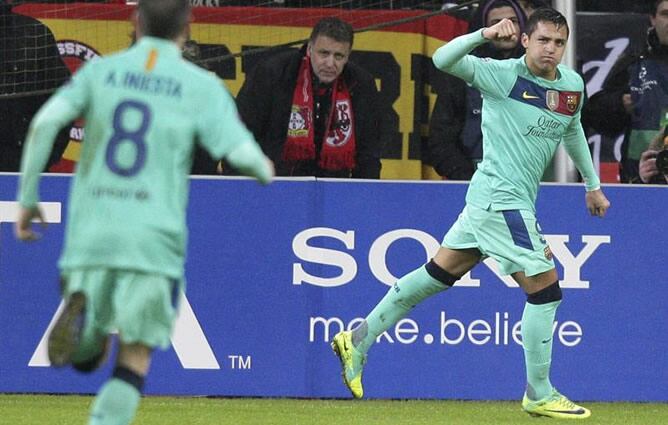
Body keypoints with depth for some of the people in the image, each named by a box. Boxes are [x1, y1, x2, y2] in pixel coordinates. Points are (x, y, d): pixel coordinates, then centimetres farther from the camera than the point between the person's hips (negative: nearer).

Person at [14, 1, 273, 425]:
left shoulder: (100, 71, 8)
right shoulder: (201, 86, 1)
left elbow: (46, 121, -6)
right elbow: (241, 152, -7)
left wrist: (27, 198, 2)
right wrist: (265, 170, 18)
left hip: (90, 235, 2)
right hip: (154, 241, -2)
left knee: (87, 358, 17)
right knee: (134, 363, 7)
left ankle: (78, 314, -19)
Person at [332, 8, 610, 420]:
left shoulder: (573, 84, 10)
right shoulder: (503, 75, -12)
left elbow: (573, 131, 29)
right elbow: (444, 60, -22)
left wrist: (593, 184, 35)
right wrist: (484, 35, -36)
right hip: (501, 197, -8)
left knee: (441, 273, 13)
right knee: (545, 286, -8)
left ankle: (360, 338, 21)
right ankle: (539, 394, 1)